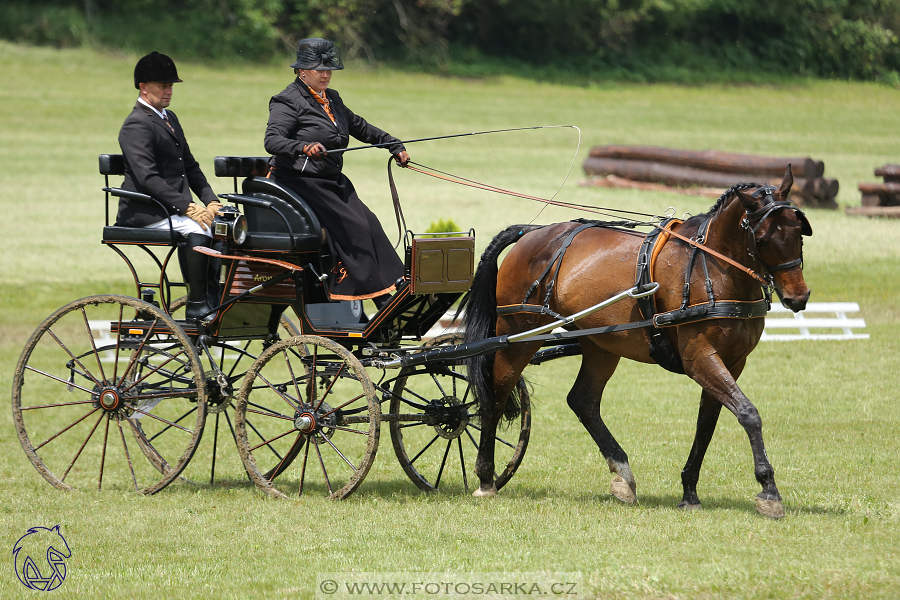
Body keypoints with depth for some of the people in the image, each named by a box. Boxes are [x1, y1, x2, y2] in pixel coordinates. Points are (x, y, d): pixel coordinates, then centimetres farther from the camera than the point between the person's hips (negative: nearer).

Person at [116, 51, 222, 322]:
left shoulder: (169, 118, 20)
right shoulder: (137, 125, -11)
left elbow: (190, 166, 22)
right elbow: (147, 177, -21)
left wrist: (210, 200, 5)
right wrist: (186, 207, -25)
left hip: (176, 206, 9)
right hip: (144, 212, -9)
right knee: (196, 230, -31)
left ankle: (214, 297, -5)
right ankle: (197, 306, -22)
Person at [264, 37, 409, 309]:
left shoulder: (332, 99, 17)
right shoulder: (288, 101, -8)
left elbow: (359, 127, 31)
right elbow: (272, 140, -22)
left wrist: (394, 145, 29)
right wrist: (304, 148, -39)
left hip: (332, 181, 8)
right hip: (300, 182, -8)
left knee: (368, 224, -9)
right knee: (352, 226, -17)